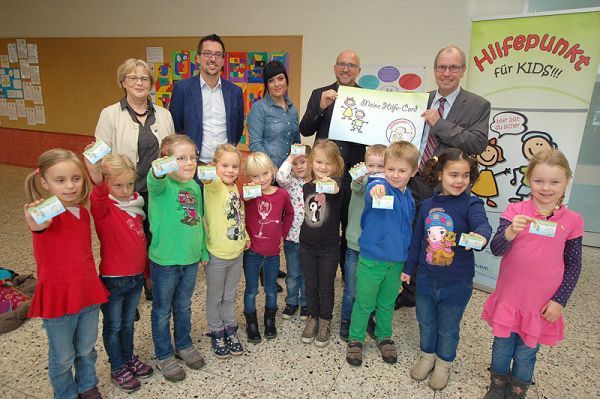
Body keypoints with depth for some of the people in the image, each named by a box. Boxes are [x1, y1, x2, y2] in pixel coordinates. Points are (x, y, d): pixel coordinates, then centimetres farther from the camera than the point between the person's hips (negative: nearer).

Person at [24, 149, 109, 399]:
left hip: (88, 292, 5)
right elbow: (41, 224, -48)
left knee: (87, 350, 24)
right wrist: (35, 224, -67)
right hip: (58, 298, -5)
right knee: (63, 358, 15)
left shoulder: (83, 211, -2)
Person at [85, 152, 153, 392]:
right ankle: (118, 369, 33)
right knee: (113, 326, 14)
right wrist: (94, 172, -64)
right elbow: (99, 194, -42)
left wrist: (147, 271, 18)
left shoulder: (136, 204, 1)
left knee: (128, 322, 23)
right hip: (113, 280, -5)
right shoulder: (103, 207, -17)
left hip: (136, 276, 5)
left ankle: (129, 358, 43)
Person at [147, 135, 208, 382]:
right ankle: (164, 356, 32)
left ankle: (184, 345, 43)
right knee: (162, 310, 13)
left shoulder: (195, 186, 3)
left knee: (184, 306, 23)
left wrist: (204, 251, 15)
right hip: (165, 260, -5)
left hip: (191, 258, 5)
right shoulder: (162, 185, -15)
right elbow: (154, 181, -41)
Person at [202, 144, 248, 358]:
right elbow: (211, 181, -43)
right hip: (216, 255, -6)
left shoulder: (235, 188, 3)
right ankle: (216, 333, 33)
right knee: (215, 298, 15)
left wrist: (245, 235, 15)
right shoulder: (214, 186, -17)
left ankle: (230, 330, 39)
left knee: (230, 296, 22)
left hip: (236, 253, 6)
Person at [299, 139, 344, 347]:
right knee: (310, 286, 15)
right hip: (307, 246, 4)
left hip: (329, 247, -3)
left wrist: (330, 185, -61)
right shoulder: (306, 186, 0)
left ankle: (325, 321, 31)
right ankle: (313, 318, 35)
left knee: (326, 287, 11)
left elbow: (336, 189, -39)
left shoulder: (335, 181, -14)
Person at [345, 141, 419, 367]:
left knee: (387, 303, 21)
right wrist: (377, 187, -68)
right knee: (364, 303, 10)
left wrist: (407, 262, 20)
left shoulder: (409, 198, 4)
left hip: (397, 261, 5)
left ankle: (384, 337, 42)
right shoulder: (379, 187, -16)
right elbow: (374, 190, -43)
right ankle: (355, 339, 30)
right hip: (371, 260, -5)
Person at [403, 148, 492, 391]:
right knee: (426, 321, 21)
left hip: (457, 282, -3)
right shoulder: (428, 205, -1)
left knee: (448, 328, 17)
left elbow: (483, 225, -32)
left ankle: (444, 363, 42)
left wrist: (480, 235, -55)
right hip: (426, 278, 3)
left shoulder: (471, 204, -12)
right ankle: (427, 356, 46)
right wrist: (409, 268, 12)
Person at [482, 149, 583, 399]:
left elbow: (573, 265, 2)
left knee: (527, 353, 13)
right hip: (509, 298, 0)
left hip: (543, 304, 0)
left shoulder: (572, 221, -4)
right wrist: (511, 231, -33)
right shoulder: (515, 211, -7)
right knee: (502, 347, 15)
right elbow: (496, 250, -14)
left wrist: (559, 300, -3)